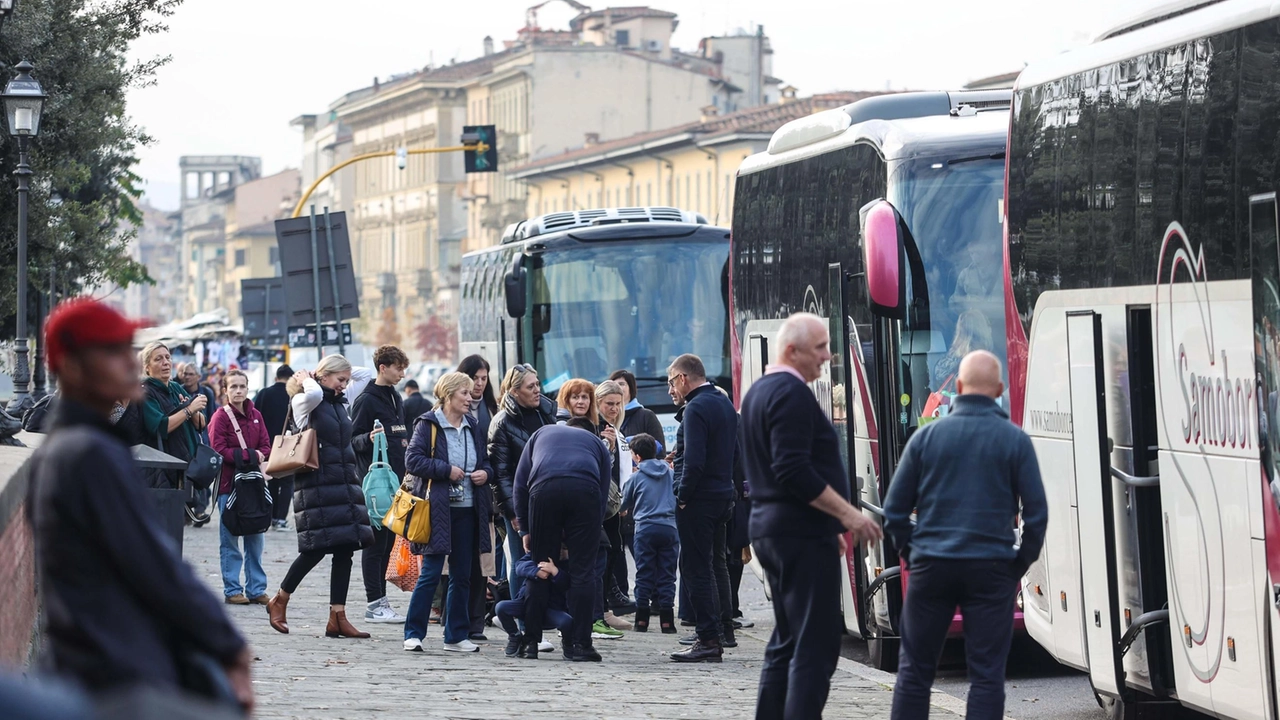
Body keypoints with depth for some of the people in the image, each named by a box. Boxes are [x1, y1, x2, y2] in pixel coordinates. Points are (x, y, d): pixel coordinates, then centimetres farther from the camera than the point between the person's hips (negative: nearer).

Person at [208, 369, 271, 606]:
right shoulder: (221, 416, -5)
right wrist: (249, 455, -14)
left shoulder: (255, 415, 11)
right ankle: (232, 590, 4)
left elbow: (266, 447, 10)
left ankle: (256, 589, 12)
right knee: (230, 540, -1)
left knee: (255, 538, 6)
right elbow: (219, 450, -12)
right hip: (229, 482, -5)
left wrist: (259, 455, -12)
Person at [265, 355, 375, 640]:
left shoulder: (340, 401, 16)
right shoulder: (304, 402, -5)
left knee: (345, 549, 1)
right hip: (317, 485, -8)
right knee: (316, 549, -8)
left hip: (345, 482, 8)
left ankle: (338, 618, 1)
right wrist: (307, 380, -9)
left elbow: (366, 375, 26)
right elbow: (313, 394, -30)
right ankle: (279, 602, 11)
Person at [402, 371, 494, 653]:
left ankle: (457, 636, 16)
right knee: (430, 573, -7)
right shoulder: (428, 425, -5)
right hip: (438, 510, -6)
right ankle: (414, 634, -1)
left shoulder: (472, 428, 14)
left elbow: (486, 461, 24)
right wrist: (447, 470, -16)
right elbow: (413, 460, -13)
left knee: (462, 575, 9)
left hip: (468, 510, 6)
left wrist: (485, 473, 2)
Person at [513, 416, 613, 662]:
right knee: (582, 570, 5)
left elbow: (520, 482, 24)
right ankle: (579, 644, 3)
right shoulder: (596, 443, 34)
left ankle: (530, 641, 13)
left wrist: (526, 528, 26)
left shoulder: (542, 433, 36)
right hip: (585, 490, 0)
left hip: (544, 488, 1)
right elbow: (603, 494, 25)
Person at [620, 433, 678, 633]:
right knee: (667, 575, 4)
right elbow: (678, 494, 21)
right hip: (669, 527, 2)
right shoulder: (669, 472, 8)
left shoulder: (636, 477, 1)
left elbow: (624, 505, 11)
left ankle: (642, 620, 3)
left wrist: (630, 510, 31)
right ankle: (667, 620, 0)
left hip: (645, 528, -2)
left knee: (644, 574, 4)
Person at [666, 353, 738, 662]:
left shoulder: (696, 408, -17)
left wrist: (683, 495, -15)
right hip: (723, 495, 10)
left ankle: (709, 639, -10)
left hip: (698, 498, -10)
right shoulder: (725, 404, 14)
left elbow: (694, 459, -24)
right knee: (715, 563, 21)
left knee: (696, 567, -7)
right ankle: (724, 630, 30)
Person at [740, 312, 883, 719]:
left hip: (771, 531, 10)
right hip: (802, 534, -10)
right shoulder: (792, 393, -14)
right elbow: (794, 471, -23)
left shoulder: (758, 392, 18)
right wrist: (847, 515, -19)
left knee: (786, 642, 14)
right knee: (815, 648, -11)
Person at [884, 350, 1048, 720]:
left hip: (931, 565, 1)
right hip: (991, 569, -1)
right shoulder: (1015, 440, -2)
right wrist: (1022, 562, 9)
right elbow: (1036, 512, -3)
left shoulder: (926, 436, 1)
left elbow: (895, 510, 2)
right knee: (986, 674, 2)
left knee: (914, 669, 9)